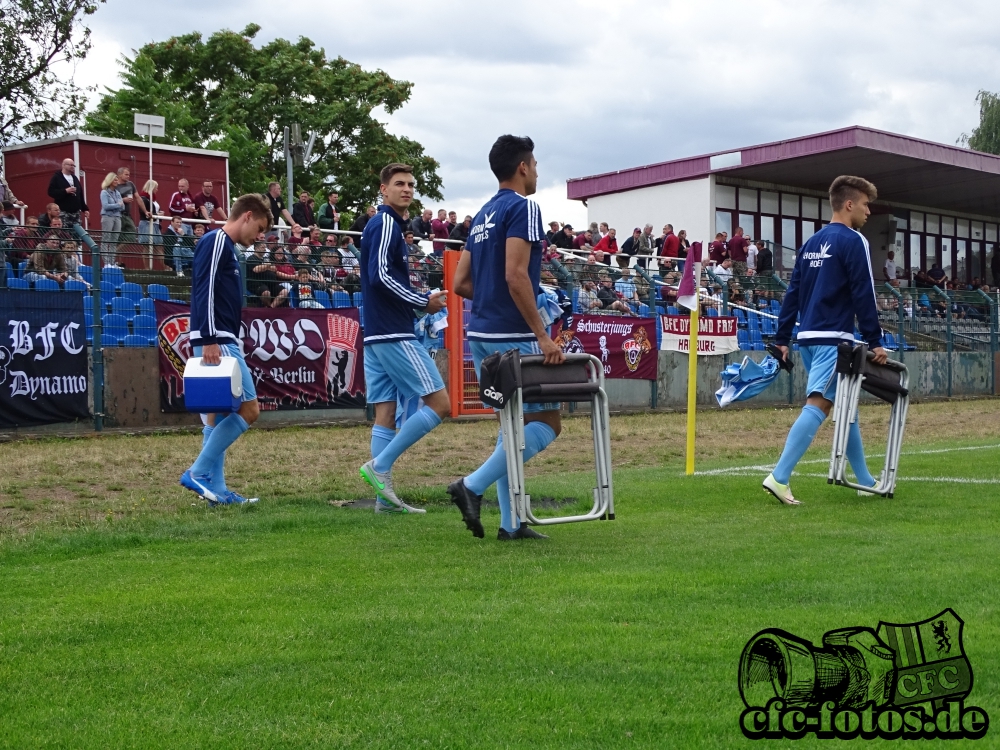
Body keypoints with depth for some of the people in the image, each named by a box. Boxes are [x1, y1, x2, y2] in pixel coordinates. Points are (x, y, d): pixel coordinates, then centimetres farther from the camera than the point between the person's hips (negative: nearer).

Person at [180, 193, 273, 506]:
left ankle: (216, 489, 10)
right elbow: (204, 291, -19)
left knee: (218, 415, 9)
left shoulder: (226, 247, 21)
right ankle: (198, 473, -8)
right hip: (216, 343, -10)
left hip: (222, 343, 10)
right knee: (249, 408, -11)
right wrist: (209, 339, -24)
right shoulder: (215, 241, -8)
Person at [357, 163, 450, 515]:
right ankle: (379, 465, -8)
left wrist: (420, 300, 11)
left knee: (386, 413, 6)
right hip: (395, 335, -10)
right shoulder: (387, 224, -9)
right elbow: (381, 276, -20)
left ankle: (385, 496, 6)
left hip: (376, 335, 10)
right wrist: (423, 302, -11)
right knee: (439, 403, -6)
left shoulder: (381, 225, 20)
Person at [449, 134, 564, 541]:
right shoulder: (523, 207, -9)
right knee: (546, 422, -3)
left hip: (481, 334, 9)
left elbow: (461, 282, 15)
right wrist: (542, 336, -19)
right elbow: (516, 275, -21)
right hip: (512, 336, -9)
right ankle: (473, 485, -12)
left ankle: (510, 522, 11)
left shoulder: (483, 215, 17)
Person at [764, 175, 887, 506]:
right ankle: (779, 477, -24)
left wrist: (782, 339, 15)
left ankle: (865, 480, 22)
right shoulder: (853, 242, -7)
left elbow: (792, 294, 15)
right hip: (833, 338, -9)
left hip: (808, 336, 9)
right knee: (818, 404, -14)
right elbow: (863, 295, -11)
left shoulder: (811, 243, 17)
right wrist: (875, 341, -7)